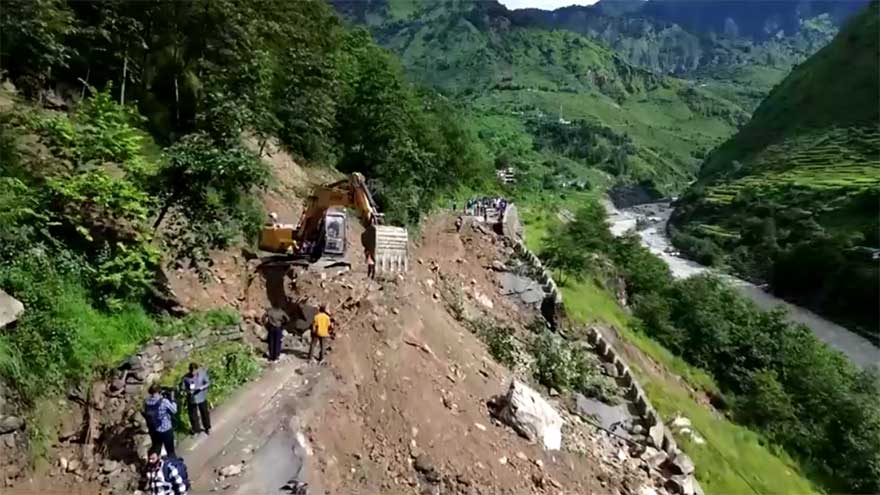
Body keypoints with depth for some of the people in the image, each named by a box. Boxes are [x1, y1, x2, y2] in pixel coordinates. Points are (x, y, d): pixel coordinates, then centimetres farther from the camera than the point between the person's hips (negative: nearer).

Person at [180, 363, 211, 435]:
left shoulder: (202, 374, -15)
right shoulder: (186, 377, -15)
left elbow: (208, 383, -8)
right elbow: (182, 387, -6)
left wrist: (201, 387, -25)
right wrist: (187, 391, -26)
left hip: (202, 398, 0)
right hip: (191, 399, 0)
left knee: (205, 413, 18)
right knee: (193, 415, 13)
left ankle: (207, 428, 41)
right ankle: (196, 430, 36)